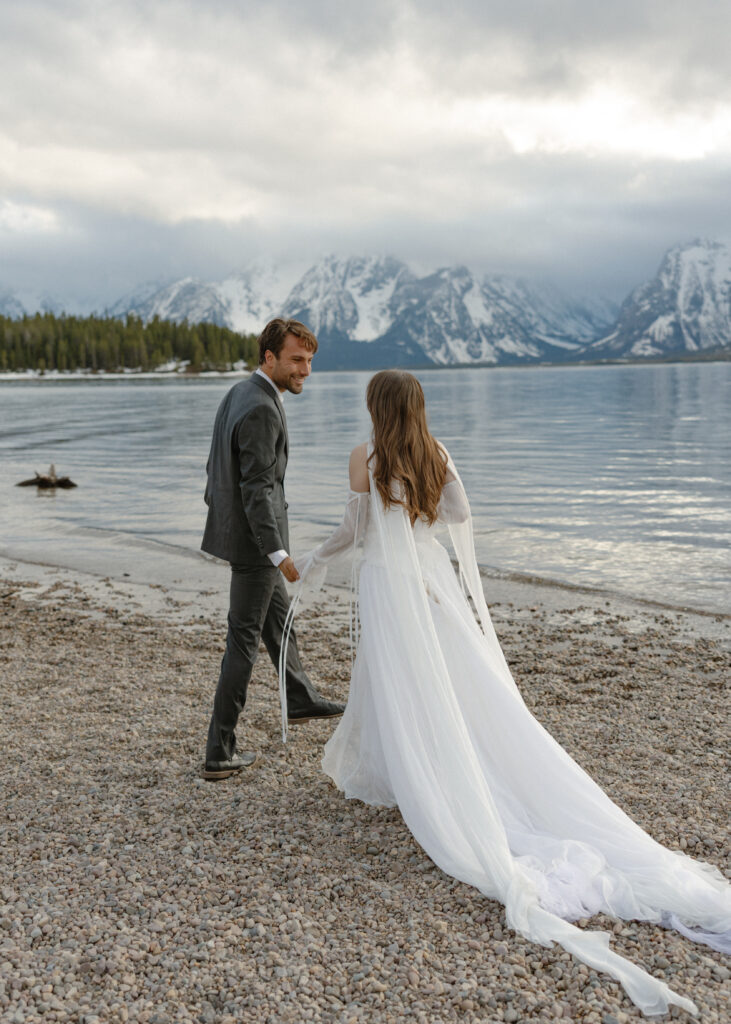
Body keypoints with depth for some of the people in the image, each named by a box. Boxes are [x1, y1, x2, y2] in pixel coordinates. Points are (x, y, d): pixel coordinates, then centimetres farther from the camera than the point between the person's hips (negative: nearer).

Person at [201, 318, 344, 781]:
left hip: (236, 529, 10)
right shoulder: (261, 410, -23)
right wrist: (278, 553, -26)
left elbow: (217, 465, 15)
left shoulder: (241, 393, 8)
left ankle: (302, 698, 45)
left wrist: (222, 511, 24)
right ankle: (221, 751, 4)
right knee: (245, 639, -3)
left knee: (278, 613, 25)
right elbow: (257, 488, -26)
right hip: (253, 539, -10)